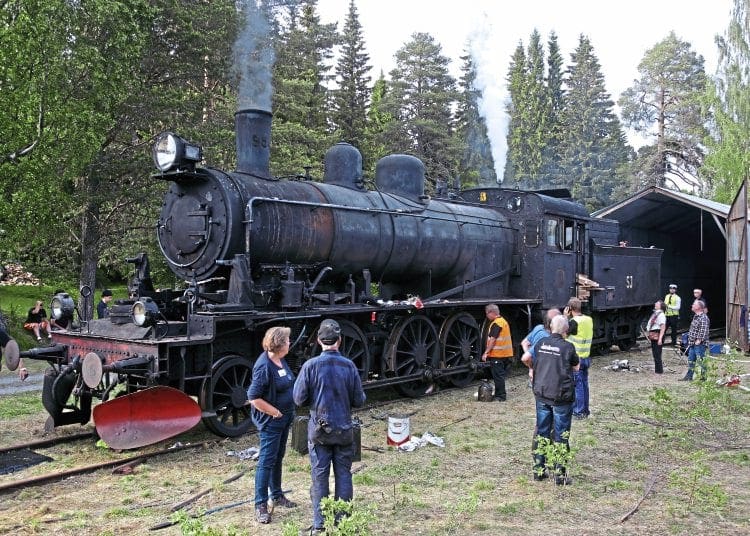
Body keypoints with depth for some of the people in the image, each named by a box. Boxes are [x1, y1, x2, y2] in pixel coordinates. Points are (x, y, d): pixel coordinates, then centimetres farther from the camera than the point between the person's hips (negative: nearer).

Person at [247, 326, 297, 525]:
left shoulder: (280, 360, 3)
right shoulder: (264, 366, -24)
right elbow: (254, 397, -25)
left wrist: (289, 412, 12)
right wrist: (275, 412, -18)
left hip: (285, 418, 9)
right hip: (271, 421, -9)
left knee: (278, 457, 20)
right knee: (267, 461, -2)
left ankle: (277, 495, 34)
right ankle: (260, 505, 6)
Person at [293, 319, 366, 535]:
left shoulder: (310, 366, -12)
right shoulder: (349, 366, -7)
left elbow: (299, 399, -8)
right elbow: (359, 400, -2)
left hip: (319, 430, -1)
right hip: (344, 429, 1)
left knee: (320, 477, 8)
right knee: (343, 475, 11)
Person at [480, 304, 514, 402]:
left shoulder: (496, 323, -16)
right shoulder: (503, 321, 16)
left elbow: (492, 339, -21)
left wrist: (486, 352, -19)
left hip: (497, 354, -10)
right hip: (504, 353, 10)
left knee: (498, 376, -3)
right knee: (500, 375, 16)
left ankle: (500, 396, 1)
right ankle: (500, 394, 23)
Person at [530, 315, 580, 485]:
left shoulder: (540, 343, 0)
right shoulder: (568, 347, -12)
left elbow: (532, 363, 12)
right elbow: (576, 367, 4)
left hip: (541, 394, 4)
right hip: (561, 396, -4)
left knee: (541, 432, 13)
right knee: (561, 435, 5)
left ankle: (538, 470, 21)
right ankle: (560, 474, 9)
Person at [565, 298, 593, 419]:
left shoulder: (574, 321, -18)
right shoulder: (589, 320, 5)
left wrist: (566, 317, -8)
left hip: (575, 358, -7)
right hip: (586, 357, 7)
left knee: (577, 385, 0)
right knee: (584, 384, 15)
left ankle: (579, 412, 5)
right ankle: (585, 410, 23)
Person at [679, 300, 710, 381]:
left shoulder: (703, 317, -15)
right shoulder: (696, 317, 16)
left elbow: (703, 330, -23)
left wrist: (699, 339, -25)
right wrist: (690, 340, 21)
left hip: (699, 344, -10)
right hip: (692, 343, 10)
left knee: (701, 361, -5)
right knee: (691, 360, 14)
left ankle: (703, 377, 1)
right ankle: (689, 376, 21)